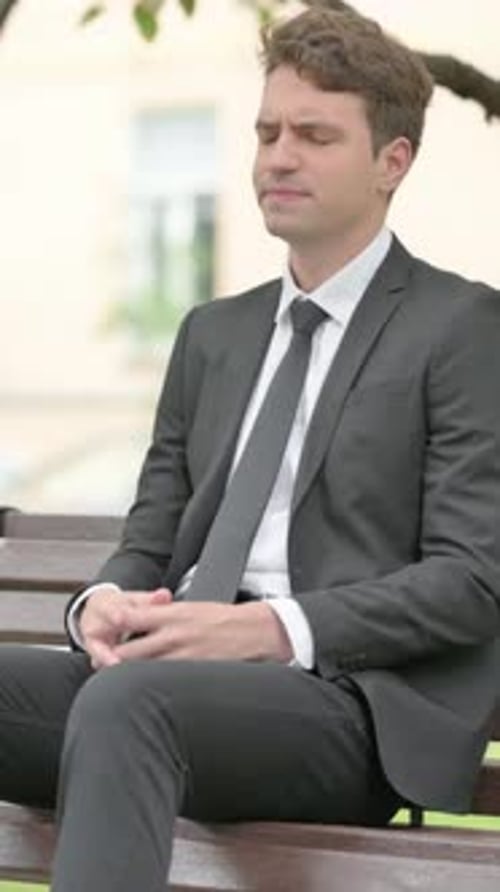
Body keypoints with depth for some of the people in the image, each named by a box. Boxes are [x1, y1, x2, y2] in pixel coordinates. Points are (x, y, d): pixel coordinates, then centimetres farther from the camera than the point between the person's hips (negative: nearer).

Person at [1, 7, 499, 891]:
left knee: (126, 701, -37)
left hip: (355, 703, -6)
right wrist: (106, 603, -4)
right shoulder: (214, 333, 24)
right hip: (183, 673, 6)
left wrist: (272, 627, -18)